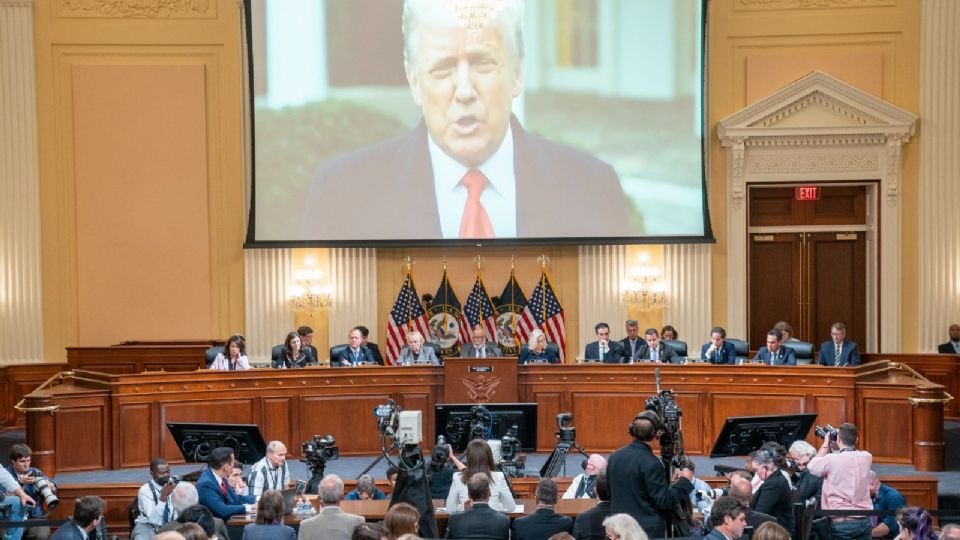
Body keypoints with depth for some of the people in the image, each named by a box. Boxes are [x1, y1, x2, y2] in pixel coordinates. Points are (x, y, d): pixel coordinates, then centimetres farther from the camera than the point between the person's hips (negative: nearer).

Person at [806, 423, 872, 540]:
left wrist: (826, 445, 11)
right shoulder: (866, 457, 0)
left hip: (841, 522, -4)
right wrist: (835, 448, 14)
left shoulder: (832, 460, -13)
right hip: (864, 520, 4)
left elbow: (812, 466, 5)